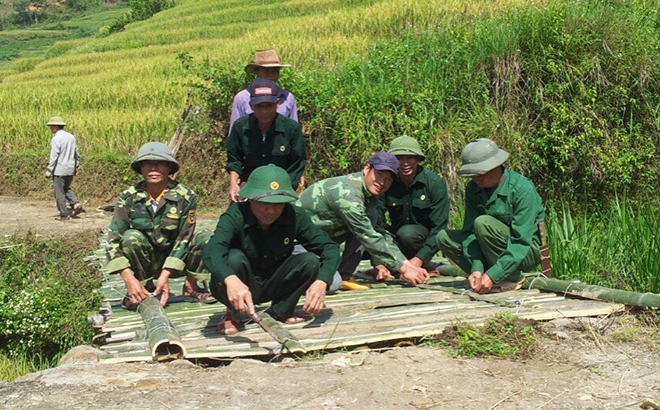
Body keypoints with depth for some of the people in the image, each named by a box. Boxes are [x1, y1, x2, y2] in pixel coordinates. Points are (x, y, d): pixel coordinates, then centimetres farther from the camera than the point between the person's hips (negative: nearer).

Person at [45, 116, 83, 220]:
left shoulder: (56, 139, -14)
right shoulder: (71, 137, 9)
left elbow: (53, 157, -17)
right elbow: (76, 154, 13)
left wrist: (49, 171, -11)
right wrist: (76, 168, 20)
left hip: (59, 170, -7)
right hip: (70, 170, 7)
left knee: (59, 192, 3)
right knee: (66, 188, 23)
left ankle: (64, 214, 6)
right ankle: (76, 204, 5)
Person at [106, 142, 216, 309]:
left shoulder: (185, 196, -14)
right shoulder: (128, 198, -11)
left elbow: (184, 238, -15)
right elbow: (113, 238, -16)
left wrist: (165, 274, -25)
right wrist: (129, 278, -27)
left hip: (177, 259, 0)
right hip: (146, 262, 0)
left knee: (208, 239, -23)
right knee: (131, 237, -29)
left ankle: (190, 287, -4)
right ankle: (146, 288, -7)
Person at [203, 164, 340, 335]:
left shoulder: (295, 217, -15)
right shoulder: (236, 216, -24)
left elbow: (329, 247, -15)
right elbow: (212, 251, -40)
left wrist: (321, 282, -34)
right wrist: (231, 280, -61)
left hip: (274, 286, 2)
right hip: (240, 287, -2)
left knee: (311, 261, -22)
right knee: (235, 258, -33)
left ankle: (282, 310, 1)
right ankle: (234, 314, -7)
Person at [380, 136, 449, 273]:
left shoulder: (435, 183, -17)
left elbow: (439, 227, -17)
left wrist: (419, 259, -28)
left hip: (425, 238, -2)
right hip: (397, 234, 3)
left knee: (407, 233, -37)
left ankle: (424, 266, -7)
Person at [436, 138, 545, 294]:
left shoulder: (523, 189, -22)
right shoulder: (473, 188, -3)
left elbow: (522, 241, -27)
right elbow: (470, 231, -9)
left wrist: (493, 275, -33)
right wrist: (477, 268, -25)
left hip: (527, 253, -6)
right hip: (493, 254, 6)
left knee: (483, 223, -30)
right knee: (444, 237, -10)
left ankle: (511, 278, -16)